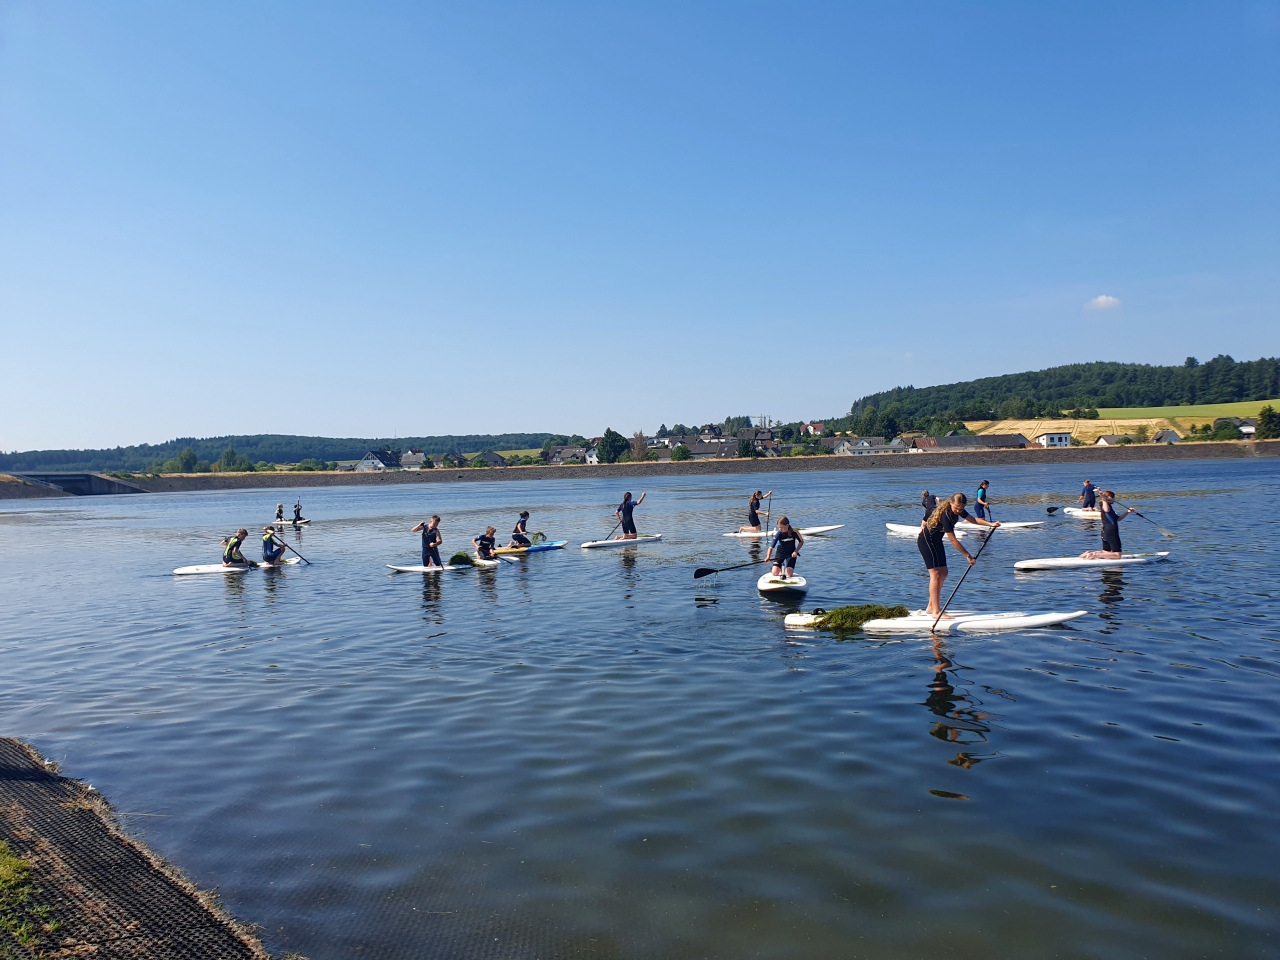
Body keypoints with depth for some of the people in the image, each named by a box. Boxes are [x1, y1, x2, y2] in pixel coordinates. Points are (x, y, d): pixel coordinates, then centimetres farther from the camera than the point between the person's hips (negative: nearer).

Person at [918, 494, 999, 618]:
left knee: (943, 573, 10)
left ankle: (930, 607, 17)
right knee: (936, 574, -14)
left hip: (936, 540, 10)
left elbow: (972, 519, 3)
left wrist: (990, 524, -13)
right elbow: (953, 540, -28)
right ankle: (936, 611, -15)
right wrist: (968, 555, -24)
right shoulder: (946, 515, -30)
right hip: (926, 540, -10)